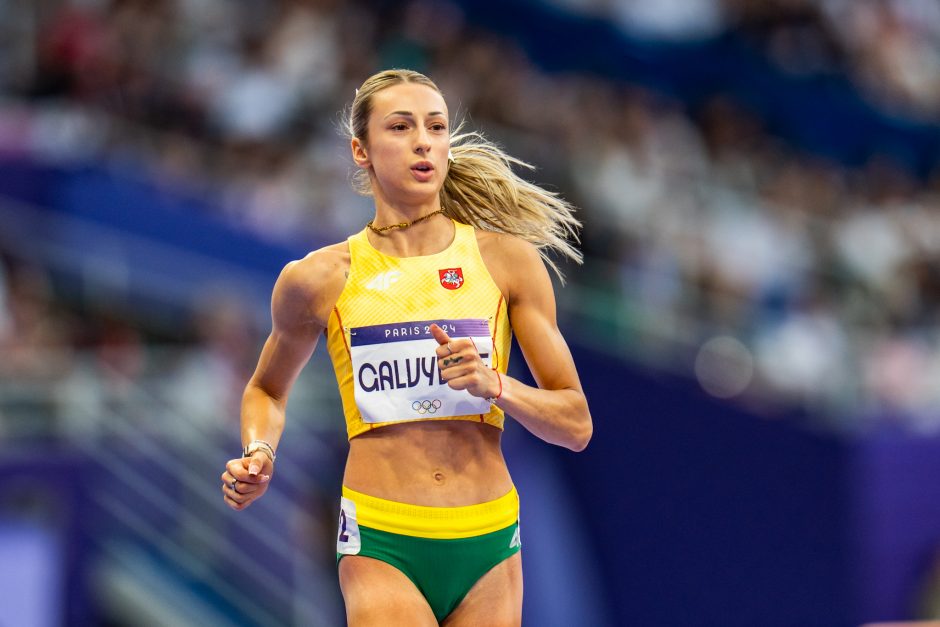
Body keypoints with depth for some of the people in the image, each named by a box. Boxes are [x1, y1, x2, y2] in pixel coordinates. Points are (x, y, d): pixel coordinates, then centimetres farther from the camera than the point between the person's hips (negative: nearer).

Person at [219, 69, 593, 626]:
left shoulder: (506, 260, 3)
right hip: (381, 547, -2)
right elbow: (267, 390, 21)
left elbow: (576, 425, 5)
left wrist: (494, 385, -12)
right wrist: (259, 455, 1)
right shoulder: (320, 278, 2)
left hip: (488, 543, 2)